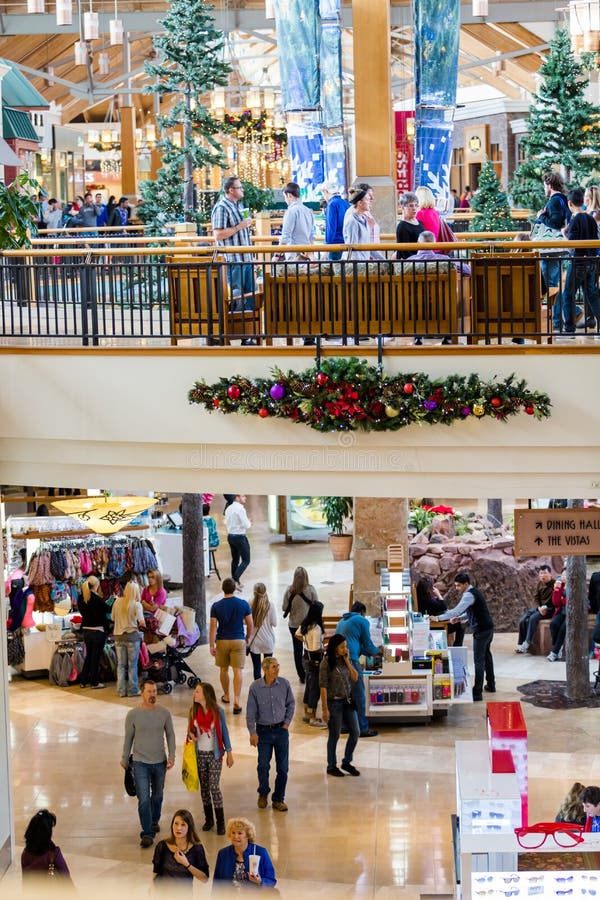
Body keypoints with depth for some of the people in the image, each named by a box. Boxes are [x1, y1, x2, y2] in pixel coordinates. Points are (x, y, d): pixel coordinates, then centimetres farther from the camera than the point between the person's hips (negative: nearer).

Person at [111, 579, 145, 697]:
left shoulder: (117, 602, 0)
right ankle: (132, 690, 8)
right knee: (132, 665, 6)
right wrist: (142, 625, 3)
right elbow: (141, 622, -18)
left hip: (118, 636, 4)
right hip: (132, 635, -4)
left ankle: (122, 690, 13)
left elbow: (113, 618, 9)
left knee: (121, 664, 11)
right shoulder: (137, 605, -11)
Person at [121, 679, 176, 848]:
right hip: (140, 763, -3)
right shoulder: (133, 715, -8)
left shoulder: (164, 713, -3)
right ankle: (147, 834, -6)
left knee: (157, 795, 19)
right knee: (143, 799, -9)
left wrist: (171, 756, -1)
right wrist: (124, 759, 12)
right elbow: (128, 738, 4)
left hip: (160, 762, 3)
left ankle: (154, 821, 43)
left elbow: (170, 735, 6)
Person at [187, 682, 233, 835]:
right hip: (200, 754, 4)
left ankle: (220, 822, -3)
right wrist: (190, 734, -12)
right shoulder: (194, 711, 0)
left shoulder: (217, 711, -9)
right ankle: (208, 819, 21)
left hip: (214, 754, -4)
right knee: (204, 787, 9)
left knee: (214, 787, -9)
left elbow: (224, 732, -1)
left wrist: (229, 753, 2)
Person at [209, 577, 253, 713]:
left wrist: (212, 646, -5)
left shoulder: (216, 606, -7)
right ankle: (236, 700, -14)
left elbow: (213, 627, -9)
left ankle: (226, 696, 34)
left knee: (224, 670, 18)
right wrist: (248, 638, 16)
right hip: (239, 641, -1)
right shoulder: (243, 604, -5)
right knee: (238, 671, -2)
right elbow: (250, 624, 0)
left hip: (222, 641, 1)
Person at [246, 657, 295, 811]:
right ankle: (263, 793, 24)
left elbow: (291, 703, 10)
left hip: (281, 730, 2)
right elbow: (251, 712, -4)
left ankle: (278, 799, 17)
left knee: (283, 767, 3)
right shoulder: (255, 687, -10)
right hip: (264, 731, -2)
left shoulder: (284, 684, -5)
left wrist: (287, 722, 4)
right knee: (263, 765, -3)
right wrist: (252, 732, -7)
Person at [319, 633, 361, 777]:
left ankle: (347, 762, 22)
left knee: (355, 732, 6)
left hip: (347, 701, 6)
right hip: (334, 702, -6)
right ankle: (331, 766, 19)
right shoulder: (326, 662, -14)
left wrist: (347, 661, -8)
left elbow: (355, 678, 1)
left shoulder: (345, 659, 5)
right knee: (334, 735, 4)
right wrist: (325, 709, -17)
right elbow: (323, 686, -15)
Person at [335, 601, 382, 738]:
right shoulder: (362, 621, 2)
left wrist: (369, 653, 37)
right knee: (359, 696, -1)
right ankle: (362, 728, 1)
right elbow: (367, 644, 4)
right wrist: (377, 651, 25)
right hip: (351, 660, -8)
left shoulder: (342, 621, 25)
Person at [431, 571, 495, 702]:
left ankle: (477, 693, -8)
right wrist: (459, 618, 6)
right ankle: (490, 685, 38)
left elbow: (457, 610, -29)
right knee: (486, 656, 24)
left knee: (479, 661, -8)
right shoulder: (474, 592, 13)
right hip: (488, 628, 10)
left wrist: (438, 618, -30)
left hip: (481, 631, -10)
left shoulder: (469, 595, -19)